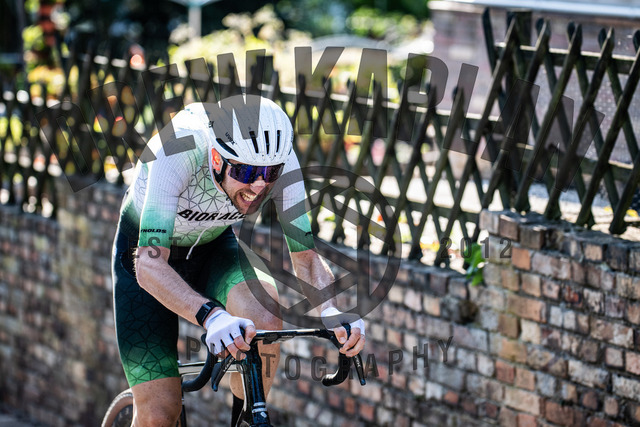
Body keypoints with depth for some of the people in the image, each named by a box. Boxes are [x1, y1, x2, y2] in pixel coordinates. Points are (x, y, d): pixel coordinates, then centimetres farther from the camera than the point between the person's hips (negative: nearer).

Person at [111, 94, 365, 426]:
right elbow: (150, 266, -45)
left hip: (214, 248, 3)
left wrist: (331, 311, -42)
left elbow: (306, 256, -21)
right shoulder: (177, 153, -39)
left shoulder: (278, 160, -27)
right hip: (146, 251, -3)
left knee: (264, 315, -30)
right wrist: (211, 316, -62)